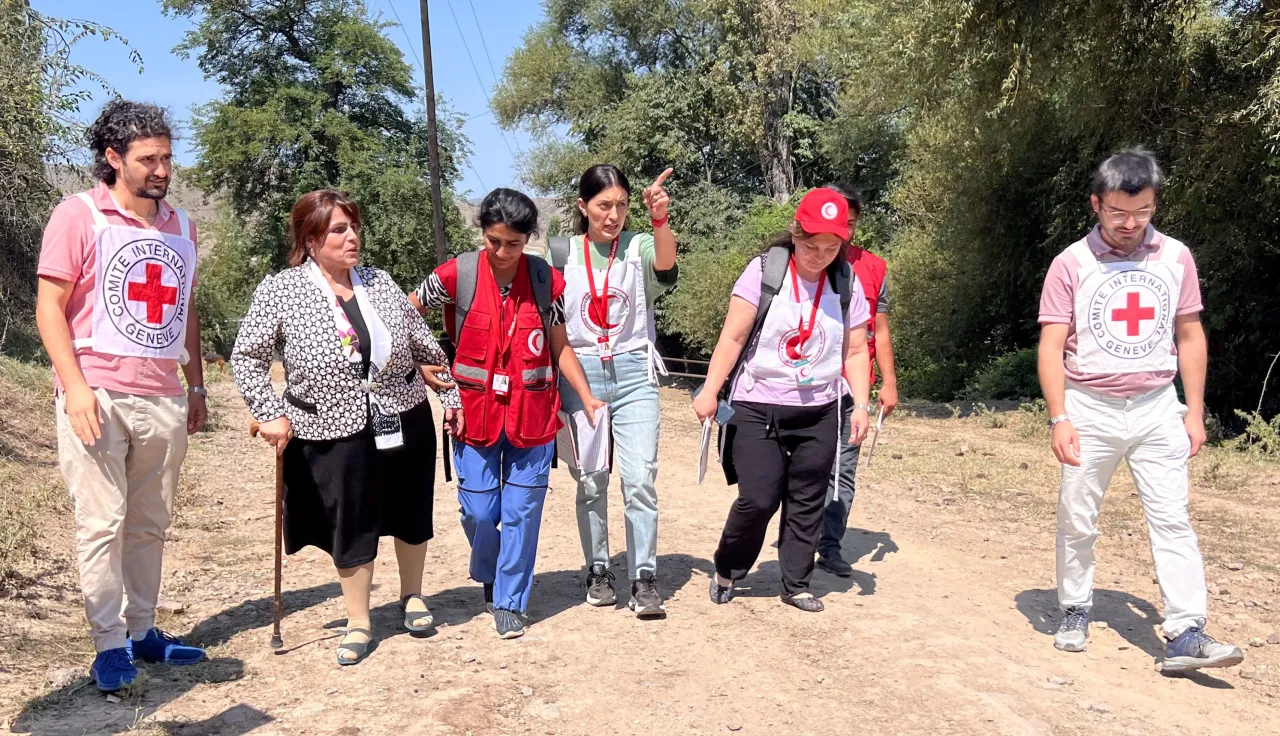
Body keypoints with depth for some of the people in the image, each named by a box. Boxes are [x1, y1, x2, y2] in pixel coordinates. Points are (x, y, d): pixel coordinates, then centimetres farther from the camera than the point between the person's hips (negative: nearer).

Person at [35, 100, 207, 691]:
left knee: (151, 525, 9)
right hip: (99, 396, -5)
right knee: (102, 525, -1)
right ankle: (109, 643, 9)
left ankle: (142, 630, 20)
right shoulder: (79, 215, -2)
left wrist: (196, 386, 16)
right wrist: (76, 386, -14)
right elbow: (50, 308, -5)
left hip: (164, 401, 5)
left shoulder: (180, 225, 14)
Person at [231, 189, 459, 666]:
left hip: (405, 424, 3)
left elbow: (425, 345, 9)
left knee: (411, 515, 16)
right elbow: (247, 358, -3)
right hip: (334, 435, -3)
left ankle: (412, 595, 40)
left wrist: (451, 394, 12)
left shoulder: (380, 282, 1)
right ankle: (358, 623, 26)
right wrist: (270, 414, -11)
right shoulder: (279, 292, -9)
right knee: (351, 527, 8)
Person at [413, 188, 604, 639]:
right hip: (476, 413, 0)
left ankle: (510, 602, 20)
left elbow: (560, 347, 5)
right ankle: (487, 575, 37)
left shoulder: (547, 280, -3)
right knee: (478, 511, 5)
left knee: (522, 511, 3)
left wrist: (587, 397, -1)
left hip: (532, 415, 0)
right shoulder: (457, 275, -7)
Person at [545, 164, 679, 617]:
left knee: (640, 480, -5)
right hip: (579, 374, 1)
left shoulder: (639, 247, 1)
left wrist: (660, 220, -40)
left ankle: (644, 579, 6)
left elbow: (665, 262, -22)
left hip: (633, 373, -1)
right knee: (590, 481, 7)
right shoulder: (562, 253, 4)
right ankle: (598, 571, 22)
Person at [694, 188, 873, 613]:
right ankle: (726, 571, 19)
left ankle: (796, 585, 23)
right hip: (757, 409, -3)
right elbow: (733, 338, -9)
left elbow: (855, 352, 7)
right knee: (758, 499, -6)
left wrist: (861, 404, -2)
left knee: (807, 502, 8)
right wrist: (710, 391, -12)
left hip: (818, 414, 4)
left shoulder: (847, 282, 1)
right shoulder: (765, 271, -9)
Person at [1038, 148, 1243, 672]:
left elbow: (1190, 336, 9)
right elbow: (1052, 347, -7)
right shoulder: (1072, 264, -5)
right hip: (1090, 408, -1)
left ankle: (1186, 636, -1)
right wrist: (1059, 418, -15)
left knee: (1172, 520, -2)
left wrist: (1195, 411, 5)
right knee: (1077, 520, 7)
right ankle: (1075, 613, 22)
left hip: (1157, 408, 2)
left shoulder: (1175, 257, 3)